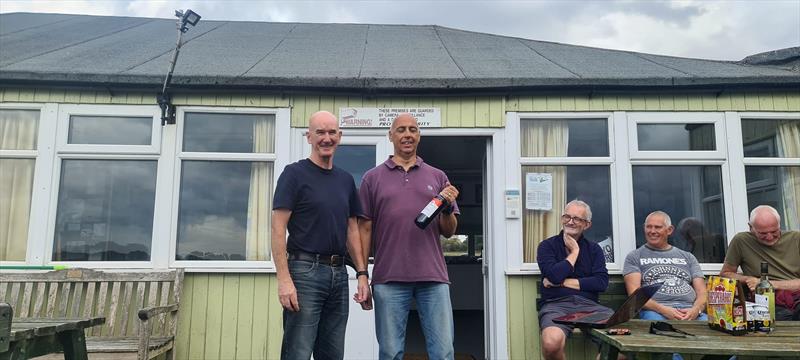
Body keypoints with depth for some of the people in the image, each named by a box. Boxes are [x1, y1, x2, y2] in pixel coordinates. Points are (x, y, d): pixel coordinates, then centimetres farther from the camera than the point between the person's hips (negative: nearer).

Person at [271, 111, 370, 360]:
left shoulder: (346, 180, 14)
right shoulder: (295, 173, -3)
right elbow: (278, 229, -9)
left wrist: (362, 273, 7)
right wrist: (284, 280, -18)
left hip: (339, 273, 6)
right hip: (305, 271, -6)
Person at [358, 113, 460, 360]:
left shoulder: (437, 177, 12)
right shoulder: (373, 178, 8)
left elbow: (449, 231, 12)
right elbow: (365, 229, 7)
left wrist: (447, 208, -9)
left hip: (433, 277, 1)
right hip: (389, 278, -1)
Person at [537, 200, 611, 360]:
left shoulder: (594, 249, 18)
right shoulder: (547, 246, 10)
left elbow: (601, 282, 2)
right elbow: (555, 275, -9)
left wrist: (563, 282, -2)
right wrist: (574, 252, 3)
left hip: (588, 304, 3)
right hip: (556, 304, -2)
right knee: (551, 343, -36)